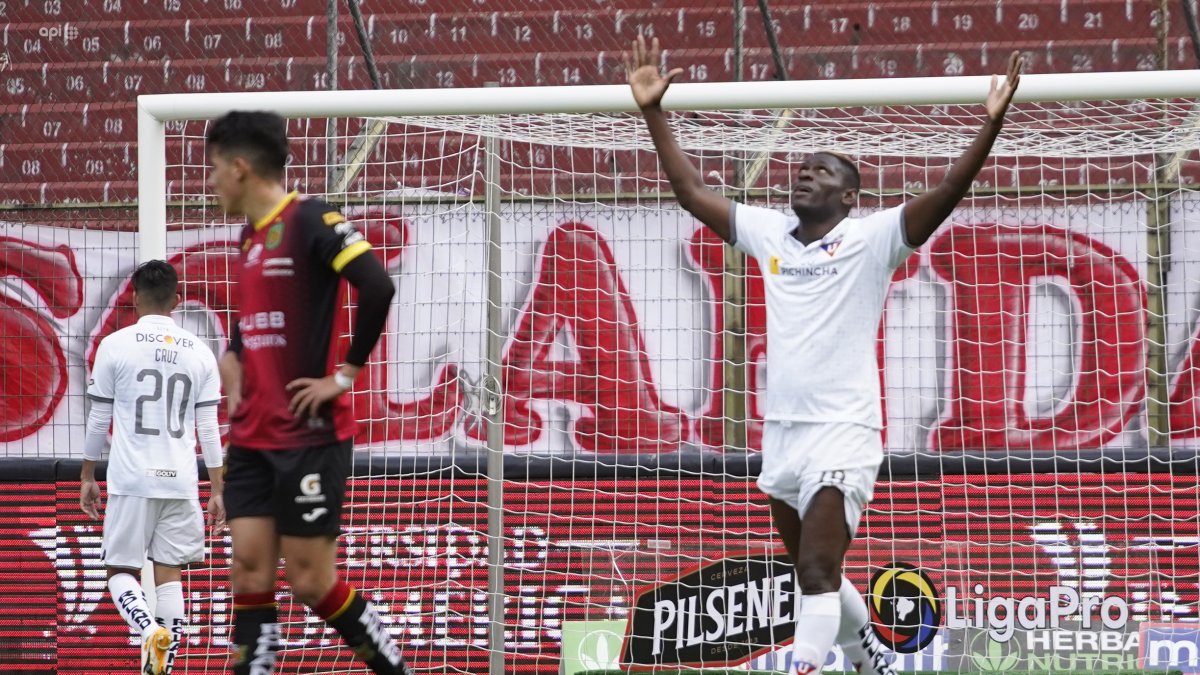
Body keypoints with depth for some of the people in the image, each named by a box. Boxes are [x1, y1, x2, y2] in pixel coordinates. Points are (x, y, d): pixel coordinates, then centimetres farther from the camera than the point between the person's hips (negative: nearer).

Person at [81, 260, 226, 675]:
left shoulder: (116, 346, -2)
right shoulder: (200, 353, 6)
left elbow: (98, 419, 2)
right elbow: (209, 427, 6)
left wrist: (88, 476, 14)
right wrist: (217, 490, 11)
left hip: (131, 481, -3)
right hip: (180, 482, 3)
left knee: (121, 572, 4)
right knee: (169, 574, 7)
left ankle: (150, 629, -24)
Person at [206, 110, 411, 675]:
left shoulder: (309, 221, -12)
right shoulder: (251, 236, 14)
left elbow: (378, 288, -24)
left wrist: (345, 374, -17)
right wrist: (235, 361, 12)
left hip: (310, 435, -8)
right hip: (252, 438, 8)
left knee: (311, 583, -4)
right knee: (250, 571, 0)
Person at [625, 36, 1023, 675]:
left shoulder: (870, 238, -4)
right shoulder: (768, 232, 11)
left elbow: (946, 193, -15)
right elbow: (691, 191, 16)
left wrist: (991, 125, -27)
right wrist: (653, 111, 11)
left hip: (842, 432, -6)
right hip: (781, 430, 6)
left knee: (817, 575, -17)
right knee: (817, 579, 17)